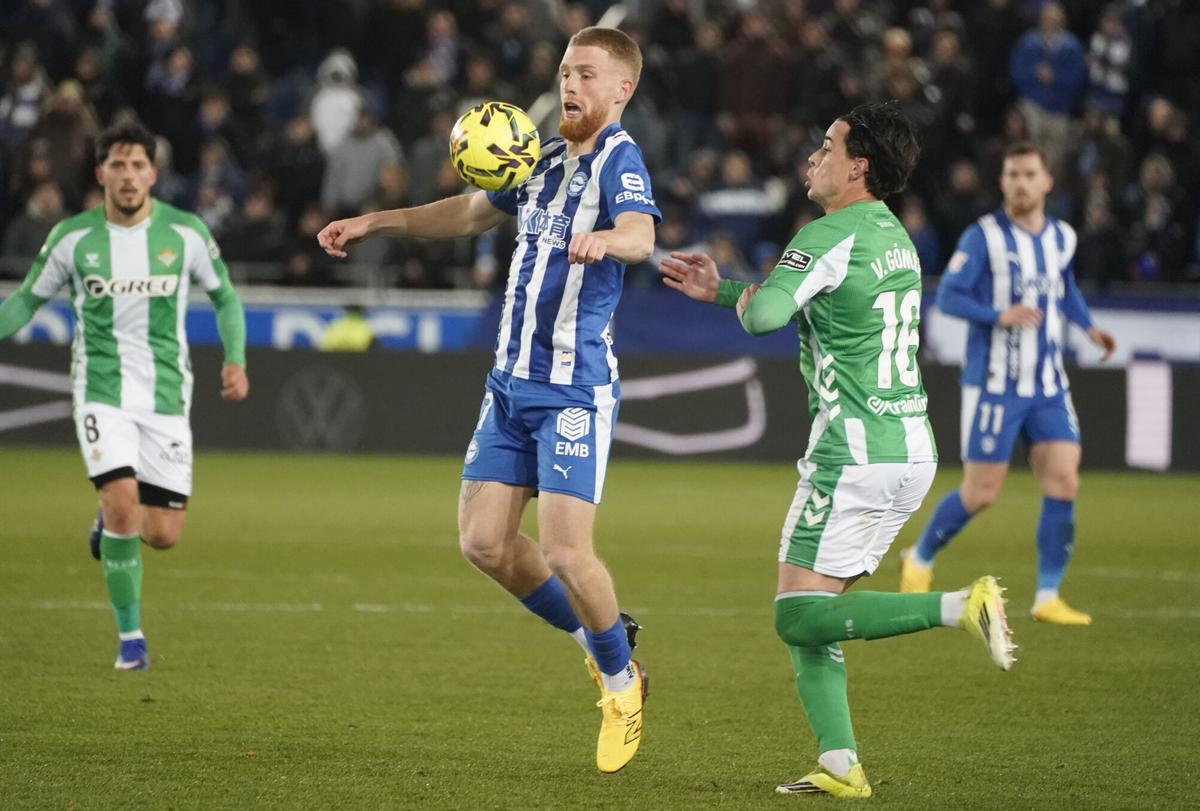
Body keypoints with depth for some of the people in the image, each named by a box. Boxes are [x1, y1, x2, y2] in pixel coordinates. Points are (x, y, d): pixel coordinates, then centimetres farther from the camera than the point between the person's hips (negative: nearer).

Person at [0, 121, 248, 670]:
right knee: (123, 503, -20)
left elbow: (224, 296, 12)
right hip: (101, 393, -1)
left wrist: (235, 360, -2)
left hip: (166, 398, 1)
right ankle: (130, 638, -3)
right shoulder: (73, 237, -2)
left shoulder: (185, 233, -1)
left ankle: (111, 517, 34)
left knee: (163, 535, -4)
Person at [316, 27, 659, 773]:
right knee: (484, 541, 2)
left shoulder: (619, 160, -11)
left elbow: (641, 235, -33)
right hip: (513, 384, 8)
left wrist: (605, 239, -56)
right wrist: (376, 223, 30)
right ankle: (601, 638, 23)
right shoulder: (545, 157, 12)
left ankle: (621, 682, 11)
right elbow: (471, 211, 31)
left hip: (575, 390, -7)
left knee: (564, 553, -14)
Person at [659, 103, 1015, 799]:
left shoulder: (830, 238, -13)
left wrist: (745, 299, -3)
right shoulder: (893, 234, 16)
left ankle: (960, 606, -19)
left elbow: (764, 315, -27)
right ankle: (841, 765, 3)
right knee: (808, 615, 12)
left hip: (856, 461, -9)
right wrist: (717, 289, 29)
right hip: (912, 453, 9)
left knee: (800, 619, -9)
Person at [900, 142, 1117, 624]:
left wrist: (1088, 326, 11)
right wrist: (1000, 315, -27)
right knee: (981, 494, -2)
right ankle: (919, 560, 24)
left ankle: (1048, 597, 0)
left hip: (1048, 386, 5)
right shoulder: (984, 237, -10)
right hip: (994, 384, -5)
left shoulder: (1063, 238, 8)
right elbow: (947, 297, -13)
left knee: (1064, 482, -7)